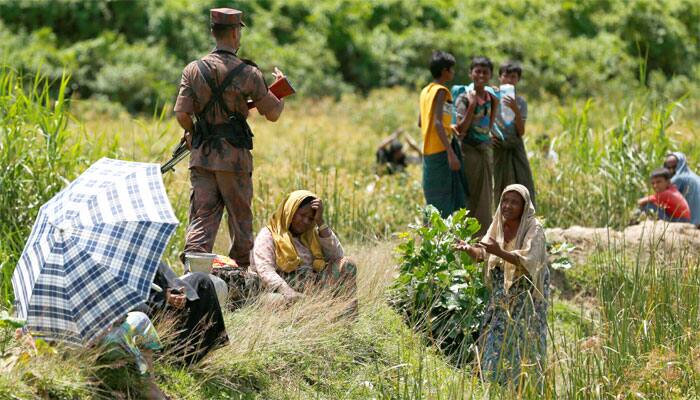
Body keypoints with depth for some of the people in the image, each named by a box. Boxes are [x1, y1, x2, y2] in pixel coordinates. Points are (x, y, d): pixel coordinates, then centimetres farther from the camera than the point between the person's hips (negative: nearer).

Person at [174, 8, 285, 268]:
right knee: (240, 217, 10)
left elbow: (181, 114, -4)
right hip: (234, 157, -3)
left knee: (202, 217, 3)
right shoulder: (248, 74, -7)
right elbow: (273, 114, 0)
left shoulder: (193, 70, 1)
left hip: (201, 156, 3)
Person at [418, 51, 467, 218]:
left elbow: (421, 122, 22)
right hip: (441, 150, -9)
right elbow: (437, 123, -21)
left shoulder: (426, 91, 14)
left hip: (429, 151, 9)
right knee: (443, 198, -8)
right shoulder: (441, 91, -11)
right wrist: (451, 153, -26)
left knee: (434, 198, 12)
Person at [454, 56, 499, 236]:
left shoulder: (490, 97, 9)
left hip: (486, 149, 6)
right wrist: (472, 106, -24)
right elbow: (461, 129, -16)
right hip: (470, 150, -6)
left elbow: (489, 127, 11)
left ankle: (483, 234, 16)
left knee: (486, 196, 9)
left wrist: (494, 106, 3)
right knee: (472, 196, -4)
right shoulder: (464, 98, -9)